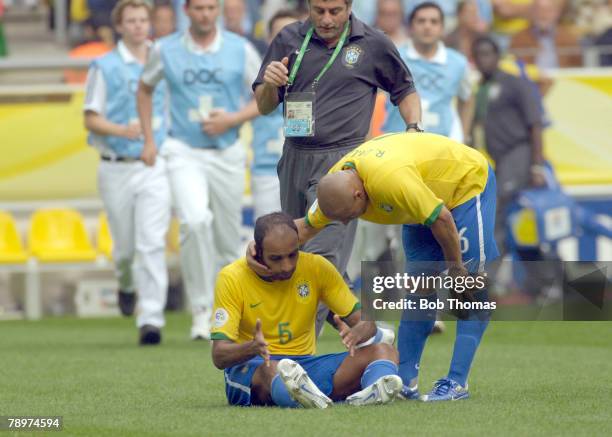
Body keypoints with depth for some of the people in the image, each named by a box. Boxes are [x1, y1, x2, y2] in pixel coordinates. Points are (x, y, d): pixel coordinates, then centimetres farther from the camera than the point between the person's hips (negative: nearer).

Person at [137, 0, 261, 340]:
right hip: (185, 153, -2)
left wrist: (232, 119, -12)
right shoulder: (166, 50, 2)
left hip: (227, 154, 2)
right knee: (195, 221, -25)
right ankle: (201, 309, -18)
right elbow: (145, 88, 19)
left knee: (229, 240, 8)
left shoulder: (240, 50, 1)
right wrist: (149, 140, 12)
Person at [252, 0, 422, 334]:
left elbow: (404, 90, 16)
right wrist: (270, 84, -10)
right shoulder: (289, 40, 7)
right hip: (295, 158, 5)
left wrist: (413, 129, 0)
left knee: (323, 256, -17)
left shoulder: (373, 44, 0)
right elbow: (264, 107, 12)